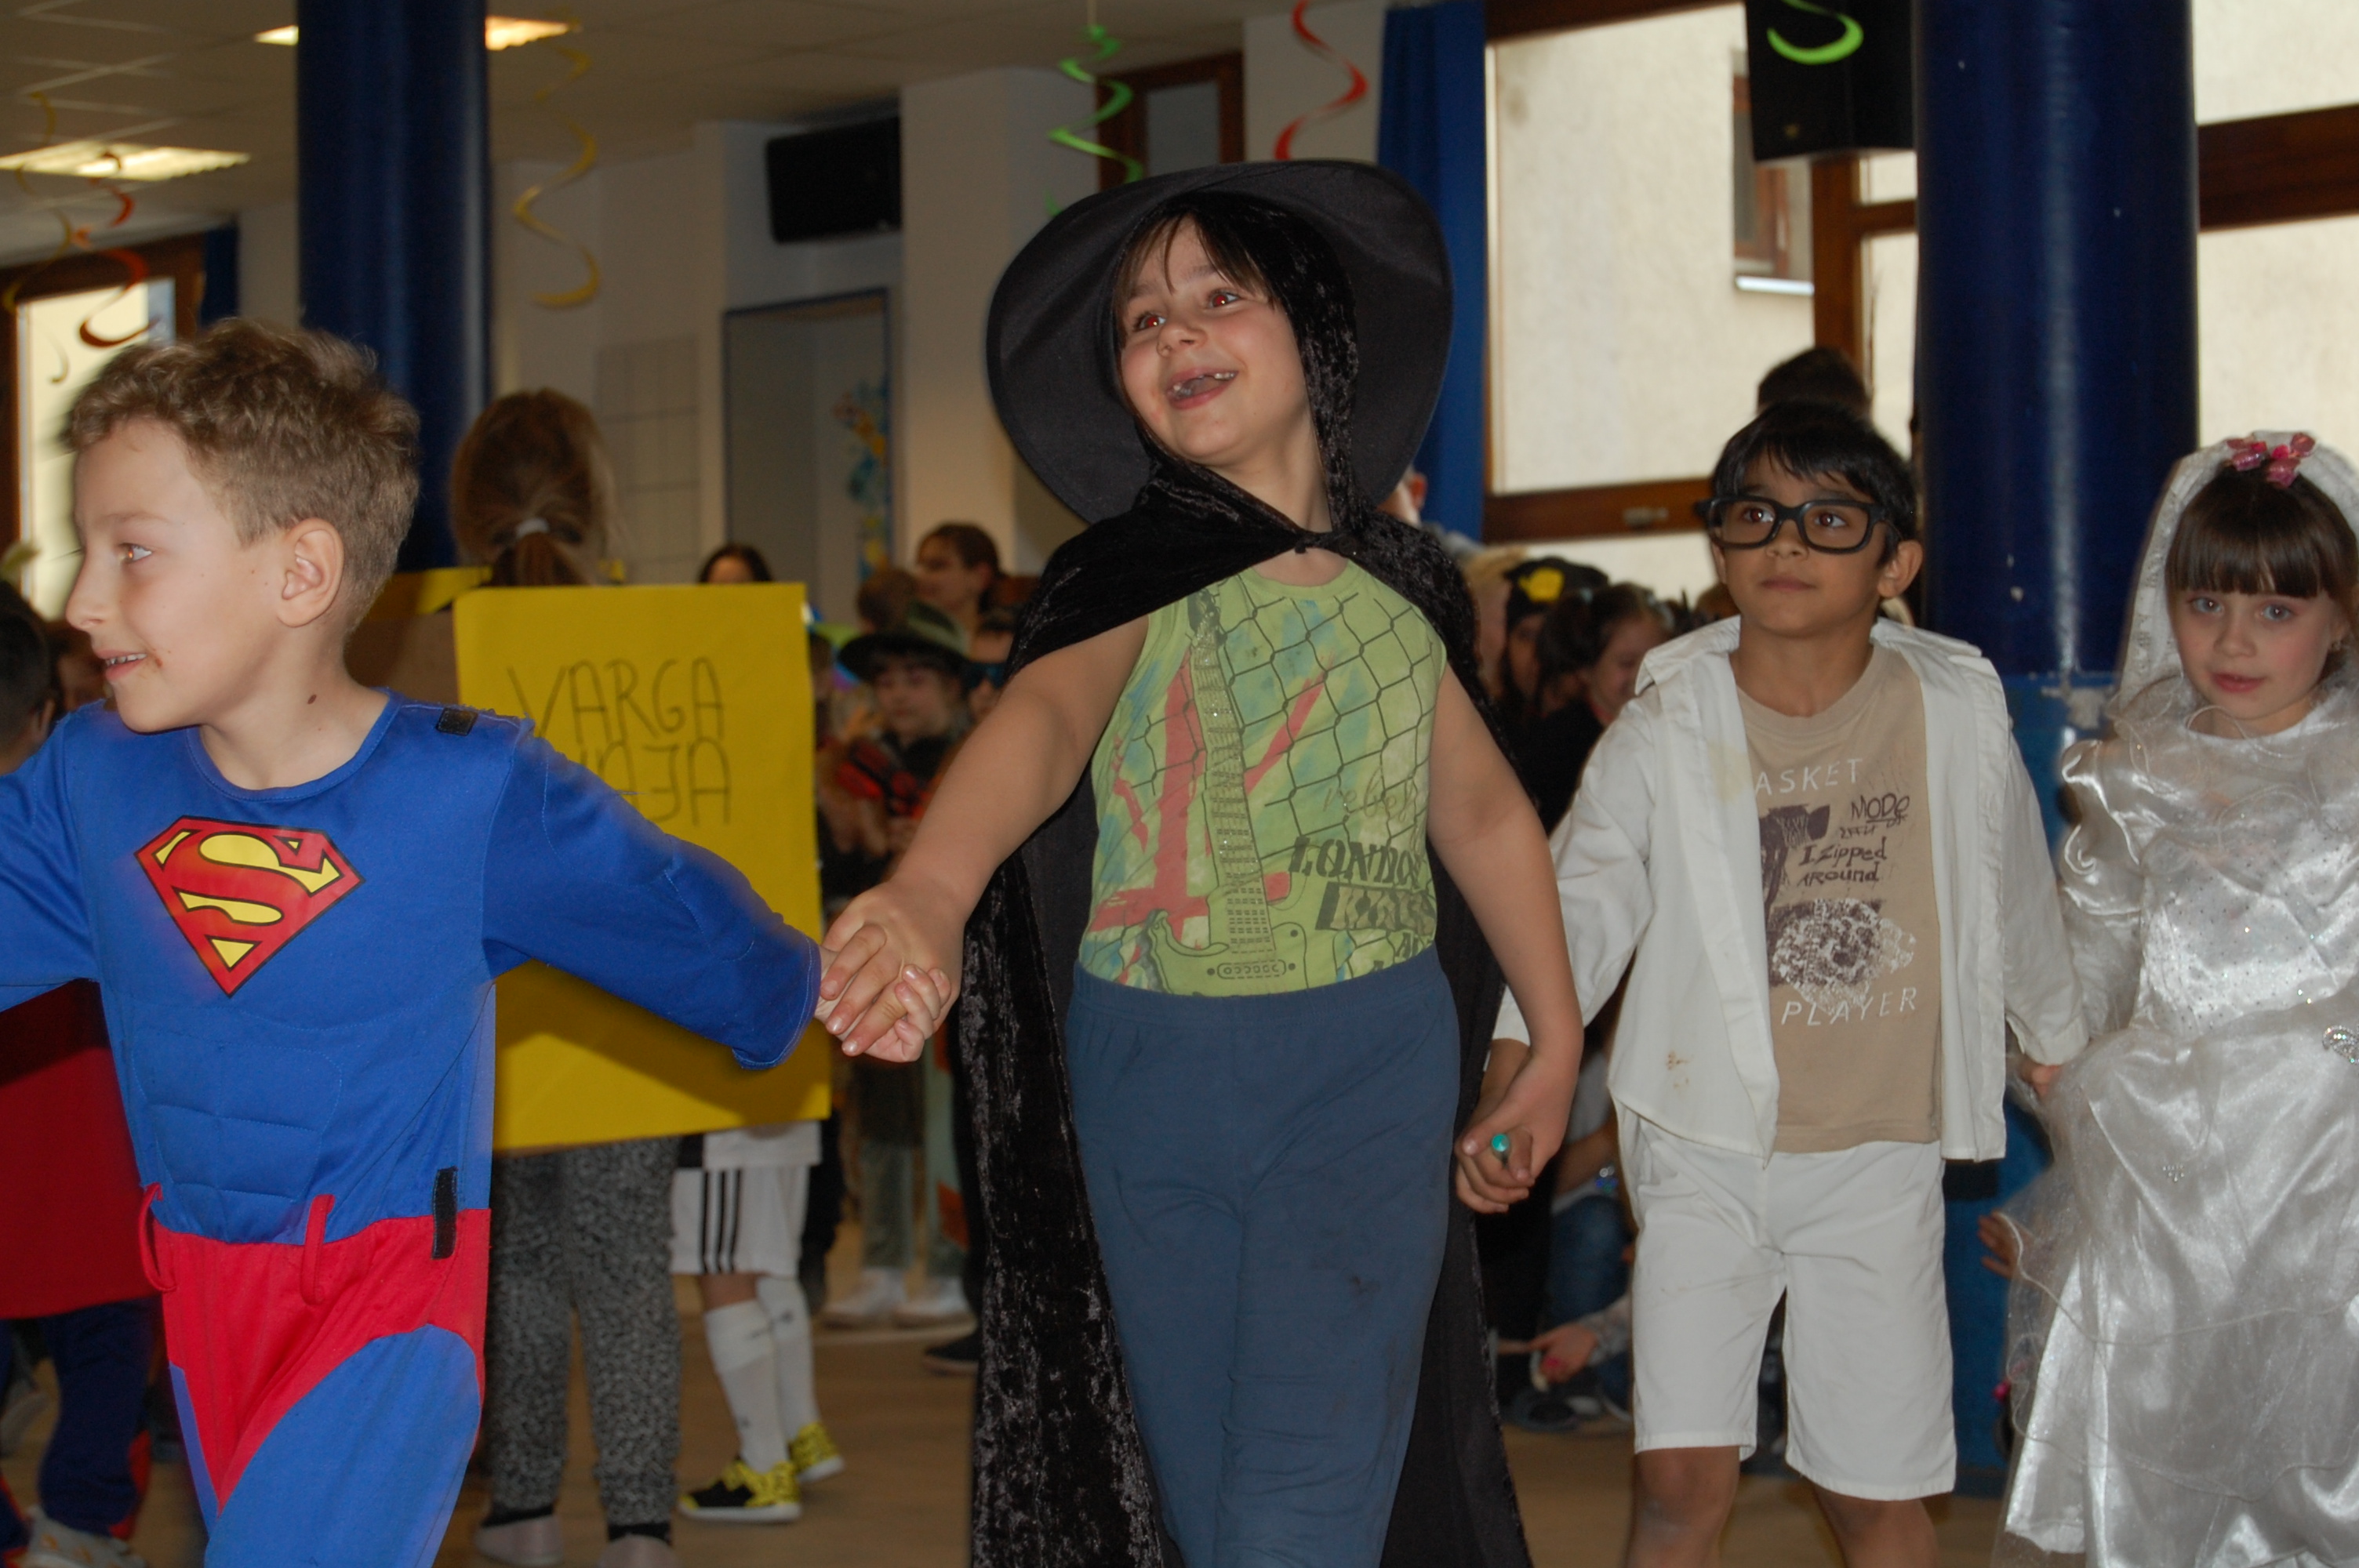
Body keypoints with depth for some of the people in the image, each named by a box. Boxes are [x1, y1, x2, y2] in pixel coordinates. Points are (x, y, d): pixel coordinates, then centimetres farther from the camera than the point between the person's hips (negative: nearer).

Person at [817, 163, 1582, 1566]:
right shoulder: (1133, 569, -6)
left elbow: (1483, 810, 19)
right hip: (1154, 1075, 0)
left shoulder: (1399, 576, 4)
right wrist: (931, 890, -49)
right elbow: (1045, 713, -29)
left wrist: (1559, 1044, 22)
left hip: (1371, 1073, 0)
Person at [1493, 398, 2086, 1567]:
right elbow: (1584, 896, -15)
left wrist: (2056, 1042, 29)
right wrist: (1520, 1055, -32)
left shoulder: (1956, 714, -2)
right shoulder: (1667, 731, -6)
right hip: (1708, 1143, -1)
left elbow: (2017, 896, 14)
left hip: (1880, 1156, 1)